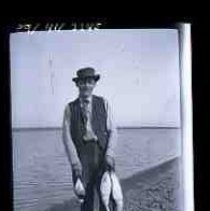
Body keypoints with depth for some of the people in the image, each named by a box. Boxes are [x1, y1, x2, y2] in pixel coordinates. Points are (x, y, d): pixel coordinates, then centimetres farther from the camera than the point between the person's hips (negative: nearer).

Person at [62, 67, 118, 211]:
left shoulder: (104, 104, 6)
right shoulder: (70, 108, 6)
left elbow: (113, 131, 3)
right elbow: (67, 136, 1)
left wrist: (109, 155, -11)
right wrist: (75, 163, -9)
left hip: (103, 156, 0)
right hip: (81, 157, 1)